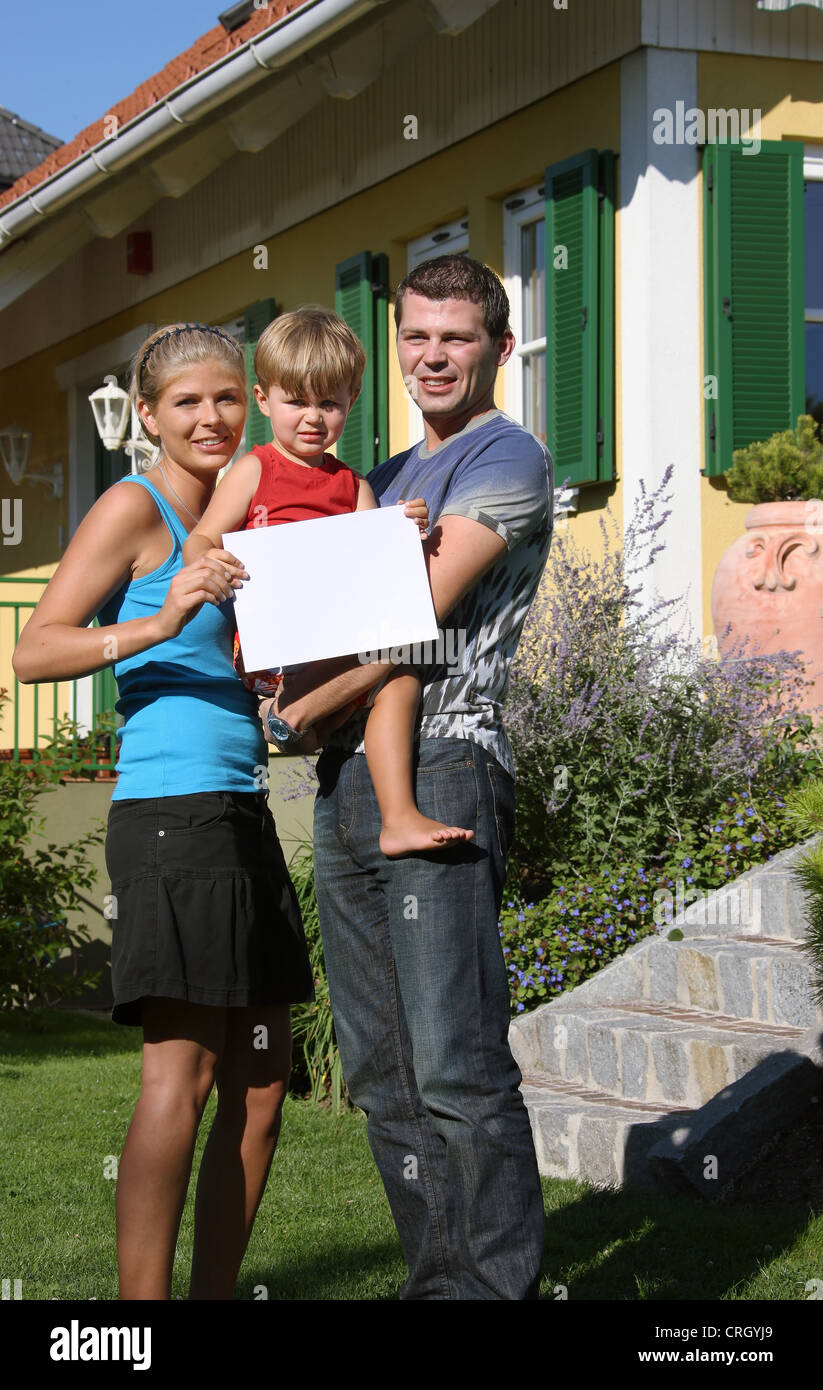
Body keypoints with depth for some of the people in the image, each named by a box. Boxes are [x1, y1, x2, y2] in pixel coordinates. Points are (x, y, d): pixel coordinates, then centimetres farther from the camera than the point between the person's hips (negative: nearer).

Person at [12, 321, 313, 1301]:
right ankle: (141, 1298, -7)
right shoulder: (135, 507, -4)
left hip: (243, 810, 9)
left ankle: (215, 1290, 15)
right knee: (180, 1073, -11)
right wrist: (158, 622, -26)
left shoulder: (230, 517, 19)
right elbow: (34, 651, -11)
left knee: (260, 1083, 8)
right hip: (171, 808, -8)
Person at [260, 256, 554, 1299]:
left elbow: (418, 620, -11)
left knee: (458, 1069, -12)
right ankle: (439, 1281, 16)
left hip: (440, 772, -9)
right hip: (345, 782, 9)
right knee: (381, 1071, 9)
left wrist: (299, 706, -5)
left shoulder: (507, 458, -2)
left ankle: (502, 1286, -6)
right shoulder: (387, 477, 25)